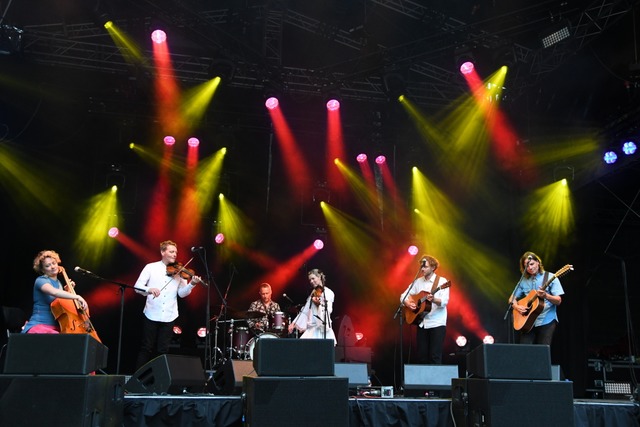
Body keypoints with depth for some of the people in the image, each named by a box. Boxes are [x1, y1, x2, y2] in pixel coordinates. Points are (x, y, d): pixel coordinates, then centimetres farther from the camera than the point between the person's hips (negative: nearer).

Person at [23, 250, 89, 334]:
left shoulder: (59, 283, 16)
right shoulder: (41, 280, -7)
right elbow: (54, 292, -30)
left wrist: (68, 291, 13)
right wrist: (77, 297, -37)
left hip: (56, 328, 7)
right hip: (39, 326, -7)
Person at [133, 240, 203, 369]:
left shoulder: (178, 272, 7)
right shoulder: (151, 267, 2)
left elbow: (182, 293, 0)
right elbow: (137, 286, -4)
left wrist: (191, 284, -19)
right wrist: (149, 289, -25)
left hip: (169, 317, 2)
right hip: (151, 315, -2)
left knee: (163, 350, 5)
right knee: (146, 348, 5)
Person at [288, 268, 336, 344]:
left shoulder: (328, 293, -2)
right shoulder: (312, 294, 16)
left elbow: (328, 311, -14)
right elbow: (305, 310, 17)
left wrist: (319, 304, -32)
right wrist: (294, 323, 12)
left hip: (322, 329, -6)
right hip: (311, 329, 6)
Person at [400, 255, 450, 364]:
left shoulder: (441, 281, -5)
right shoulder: (418, 282, 10)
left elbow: (444, 302, -16)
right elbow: (403, 296, 14)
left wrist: (434, 300, -35)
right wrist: (408, 303, -6)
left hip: (437, 323, -5)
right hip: (422, 323, 5)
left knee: (435, 357, -6)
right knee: (421, 356, 6)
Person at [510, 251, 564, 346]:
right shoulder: (524, 281, 11)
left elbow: (558, 301, -5)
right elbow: (512, 299, 16)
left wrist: (545, 296, -23)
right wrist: (516, 306, -5)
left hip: (546, 321, -3)